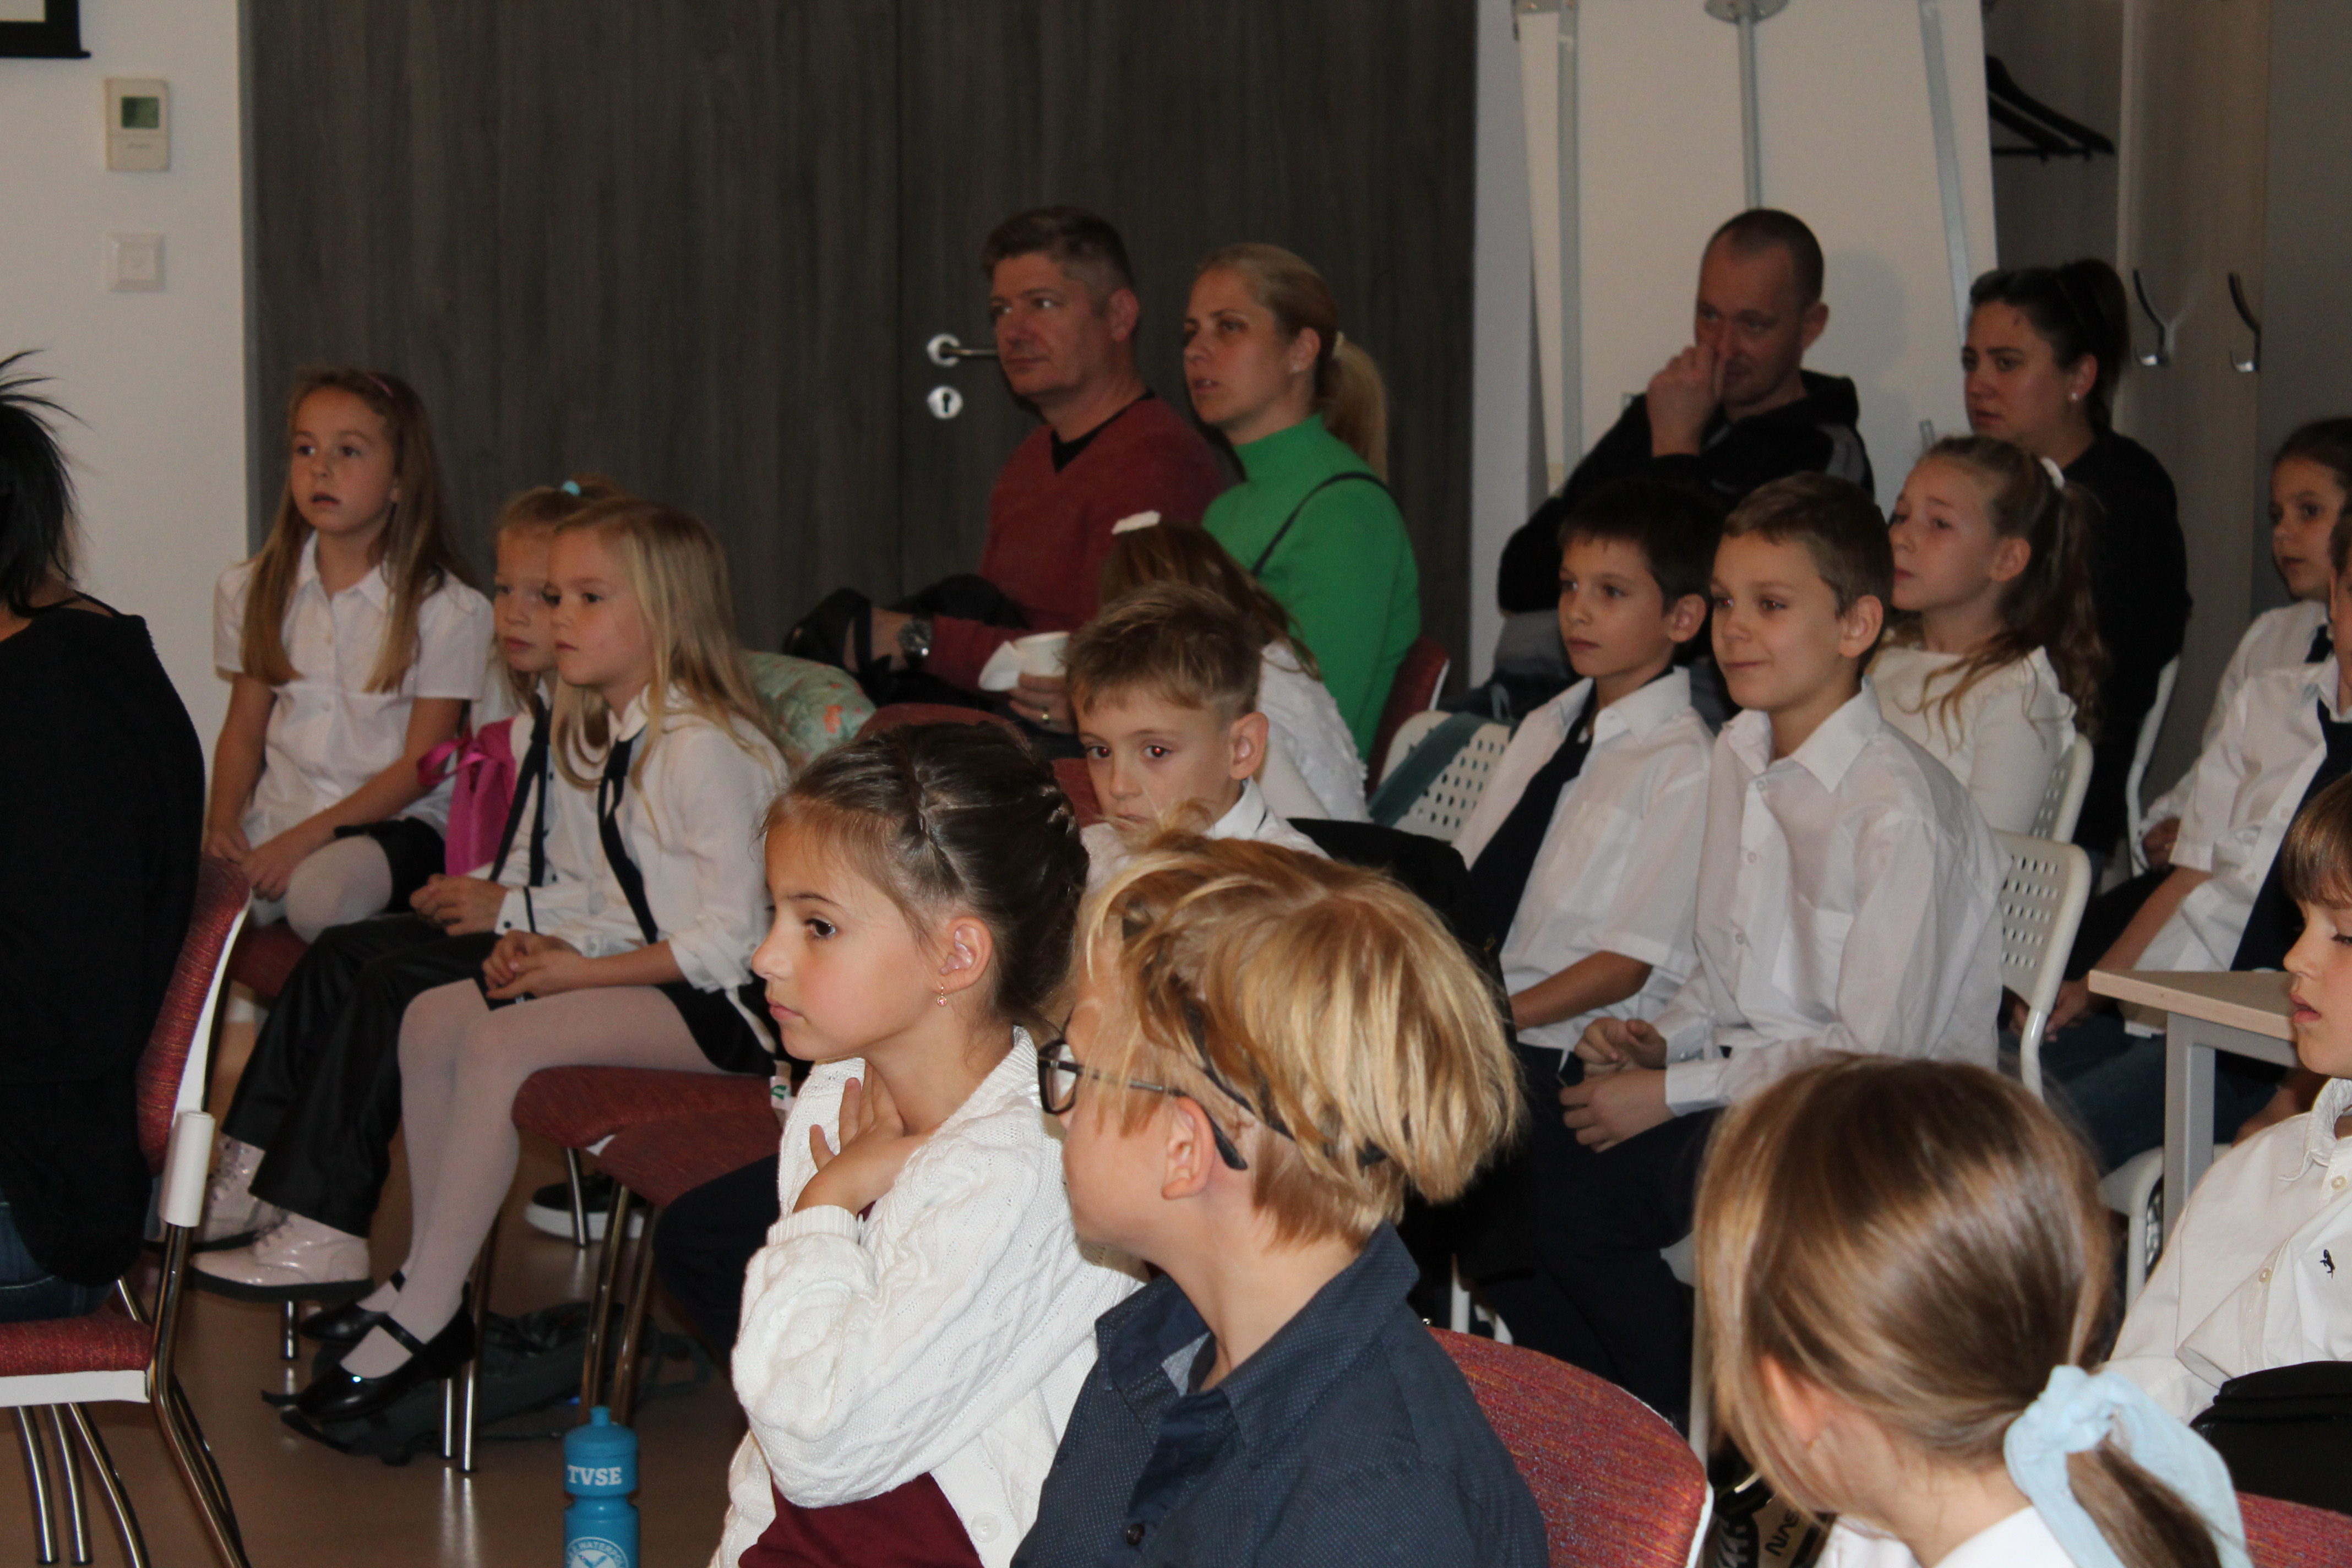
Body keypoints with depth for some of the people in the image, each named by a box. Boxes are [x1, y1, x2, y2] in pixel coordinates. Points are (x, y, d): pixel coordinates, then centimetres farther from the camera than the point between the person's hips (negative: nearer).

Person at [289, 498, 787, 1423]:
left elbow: (725, 937, -20)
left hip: (723, 1001, -10)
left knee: (500, 1043, -24)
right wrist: (553, 947, -4)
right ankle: (424, 1277, 0)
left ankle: (425, 1320, -20)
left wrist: (580, 972, -17)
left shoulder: (708, 748, -17)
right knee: (431, 1018, -3)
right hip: (639, 973, 10)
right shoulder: (599, 741, 14)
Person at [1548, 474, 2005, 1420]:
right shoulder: (1737, 756, 8)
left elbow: (1874, 1050, -21)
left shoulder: (1900, 810, -20)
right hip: (1754, 1084, 8)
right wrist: (1659, 1040, -1)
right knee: (1567, 1199, -12)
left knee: (1707, 1165, -32)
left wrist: (1674, 1091, -17)